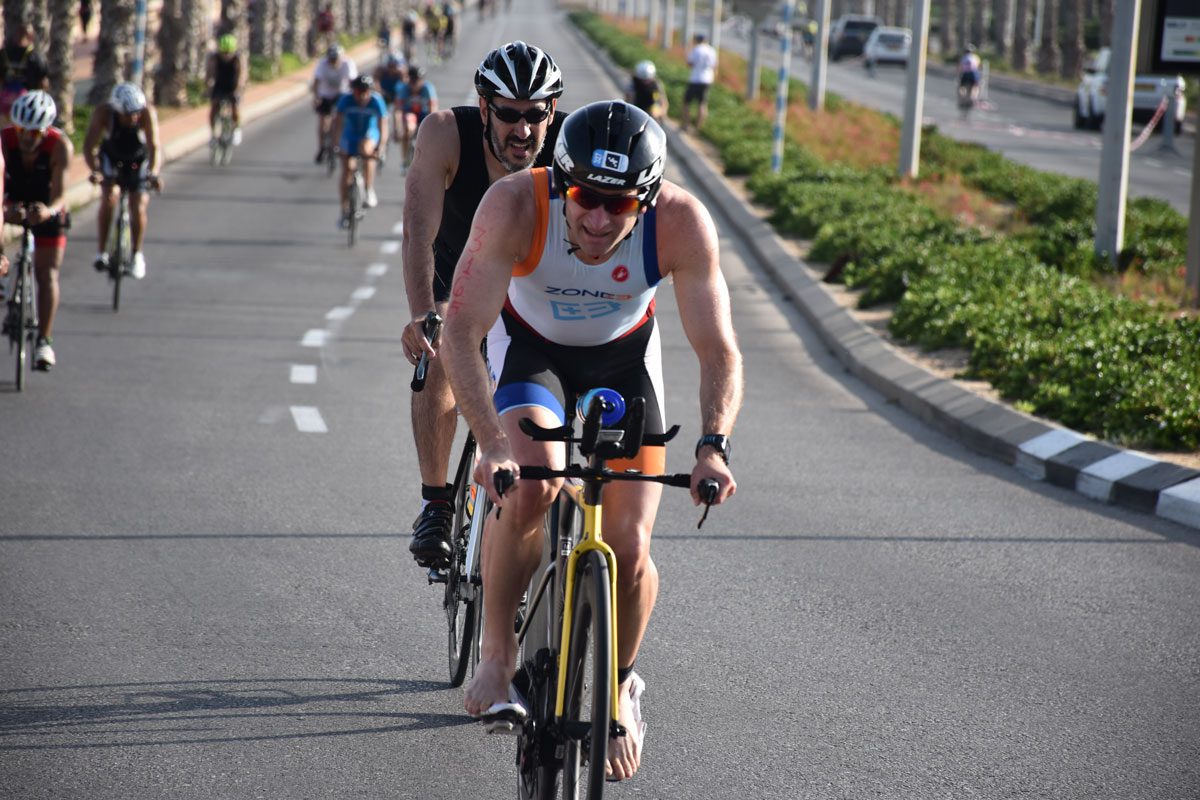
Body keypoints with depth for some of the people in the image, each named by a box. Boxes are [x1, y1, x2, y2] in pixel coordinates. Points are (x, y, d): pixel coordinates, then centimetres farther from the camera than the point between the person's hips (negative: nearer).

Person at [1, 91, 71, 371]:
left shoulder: (60, 146, -31)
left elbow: (59, 194, -35)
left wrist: (48, 210, -57)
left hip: (46, 209, -1)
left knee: (47, 273, -8)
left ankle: (44, 340, -4)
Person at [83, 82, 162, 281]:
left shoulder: (147, 113, -32)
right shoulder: (104, 112, -31)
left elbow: (155, 146, -39)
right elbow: (89, 145, -35)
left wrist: (154, 174, -57)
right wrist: (94, 171, -53)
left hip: (139, 160, 0)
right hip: (111, 158, 0)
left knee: (139, 208, -12)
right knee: (110, 196, -24)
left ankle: (137, 255, 13)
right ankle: (102, 253, -13)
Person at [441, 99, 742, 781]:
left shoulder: (682, 223, -32)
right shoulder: (516, 206, -35)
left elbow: (720, 353, -27)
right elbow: (461, 333, -36)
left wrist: (713, 446, -44)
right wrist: (494, 445, -49)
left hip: (623, 356, 1)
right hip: (530, 348, -1)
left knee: (630, 549, -8)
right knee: (532, 486, -30)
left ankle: (621, 686, 21)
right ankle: (498, 654, -8)